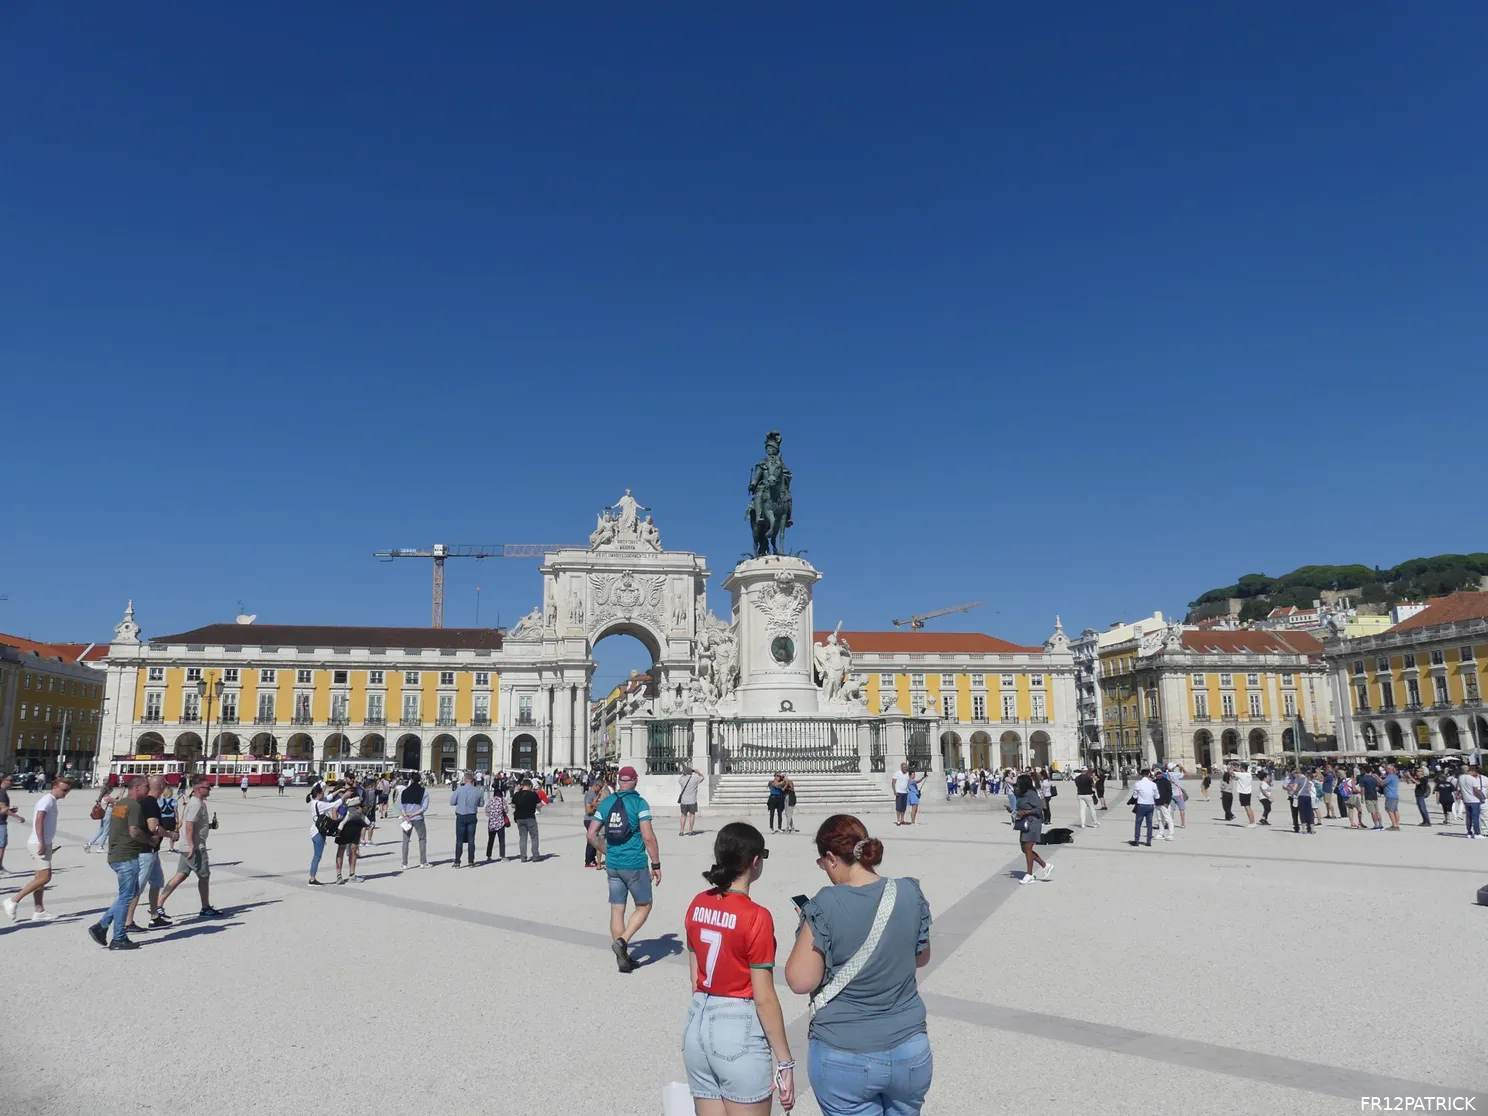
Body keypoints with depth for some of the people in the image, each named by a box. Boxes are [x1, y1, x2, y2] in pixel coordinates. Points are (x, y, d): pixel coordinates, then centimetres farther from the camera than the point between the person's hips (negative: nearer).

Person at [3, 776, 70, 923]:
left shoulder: (51, 801, 16)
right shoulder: (47, 800, -14)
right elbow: (38, 821, -23)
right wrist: (41, 844, -28)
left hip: (44, 844, 10)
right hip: (38, 844, -10)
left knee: (40, 878, 9)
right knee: (45, 877, -12)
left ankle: (39, 911, 12)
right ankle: (13, 901, -5)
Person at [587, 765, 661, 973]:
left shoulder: (606, 803, 5)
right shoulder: (639, 803, -10)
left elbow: (591, 834, 6)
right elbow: (648, 837, -16)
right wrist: (656, 865, -9)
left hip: (613, 865, 5)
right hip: (634, 865, -5)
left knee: (617, 910, 11)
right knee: (644, 906, 11)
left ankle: (623, 958, 17)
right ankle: (622, 941, -7)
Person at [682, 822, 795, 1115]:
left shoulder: (698, 905, 2)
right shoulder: (756, 917, -17)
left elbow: (694, 979, 11)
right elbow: (764, 998, -15)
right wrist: (784, 1062, -7)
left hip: (697, 1025, 7)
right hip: (740, 1029, -7)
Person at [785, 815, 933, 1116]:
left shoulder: (825, 906, -19)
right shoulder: (910, 894, -6)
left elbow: (800, 981, -15)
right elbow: (921, 958, 9)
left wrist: (808, 929, -1)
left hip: (844, 1059, -3)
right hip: (909, 1053, 4)